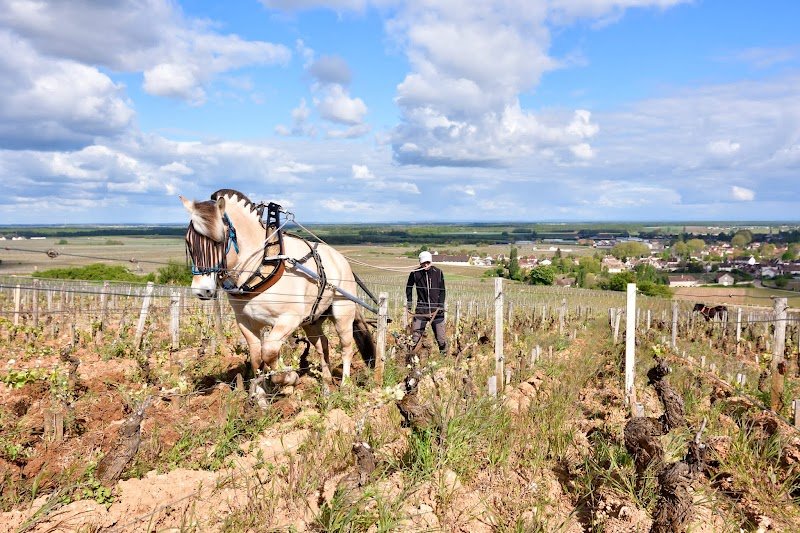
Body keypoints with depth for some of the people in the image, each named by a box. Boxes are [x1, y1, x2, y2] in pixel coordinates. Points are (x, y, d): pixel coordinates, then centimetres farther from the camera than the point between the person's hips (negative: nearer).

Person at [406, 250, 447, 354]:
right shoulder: (415, 273, -3)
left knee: (441, 338, 3)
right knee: (415, 336, 0)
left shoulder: (438, 273, -2)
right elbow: (409, 287, 14)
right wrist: (409, 302, 8)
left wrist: (441, 305, -5)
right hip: (421, 310, 0)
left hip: (436, 310, 0)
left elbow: (442, 290, 5)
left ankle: (444, 354, 18)